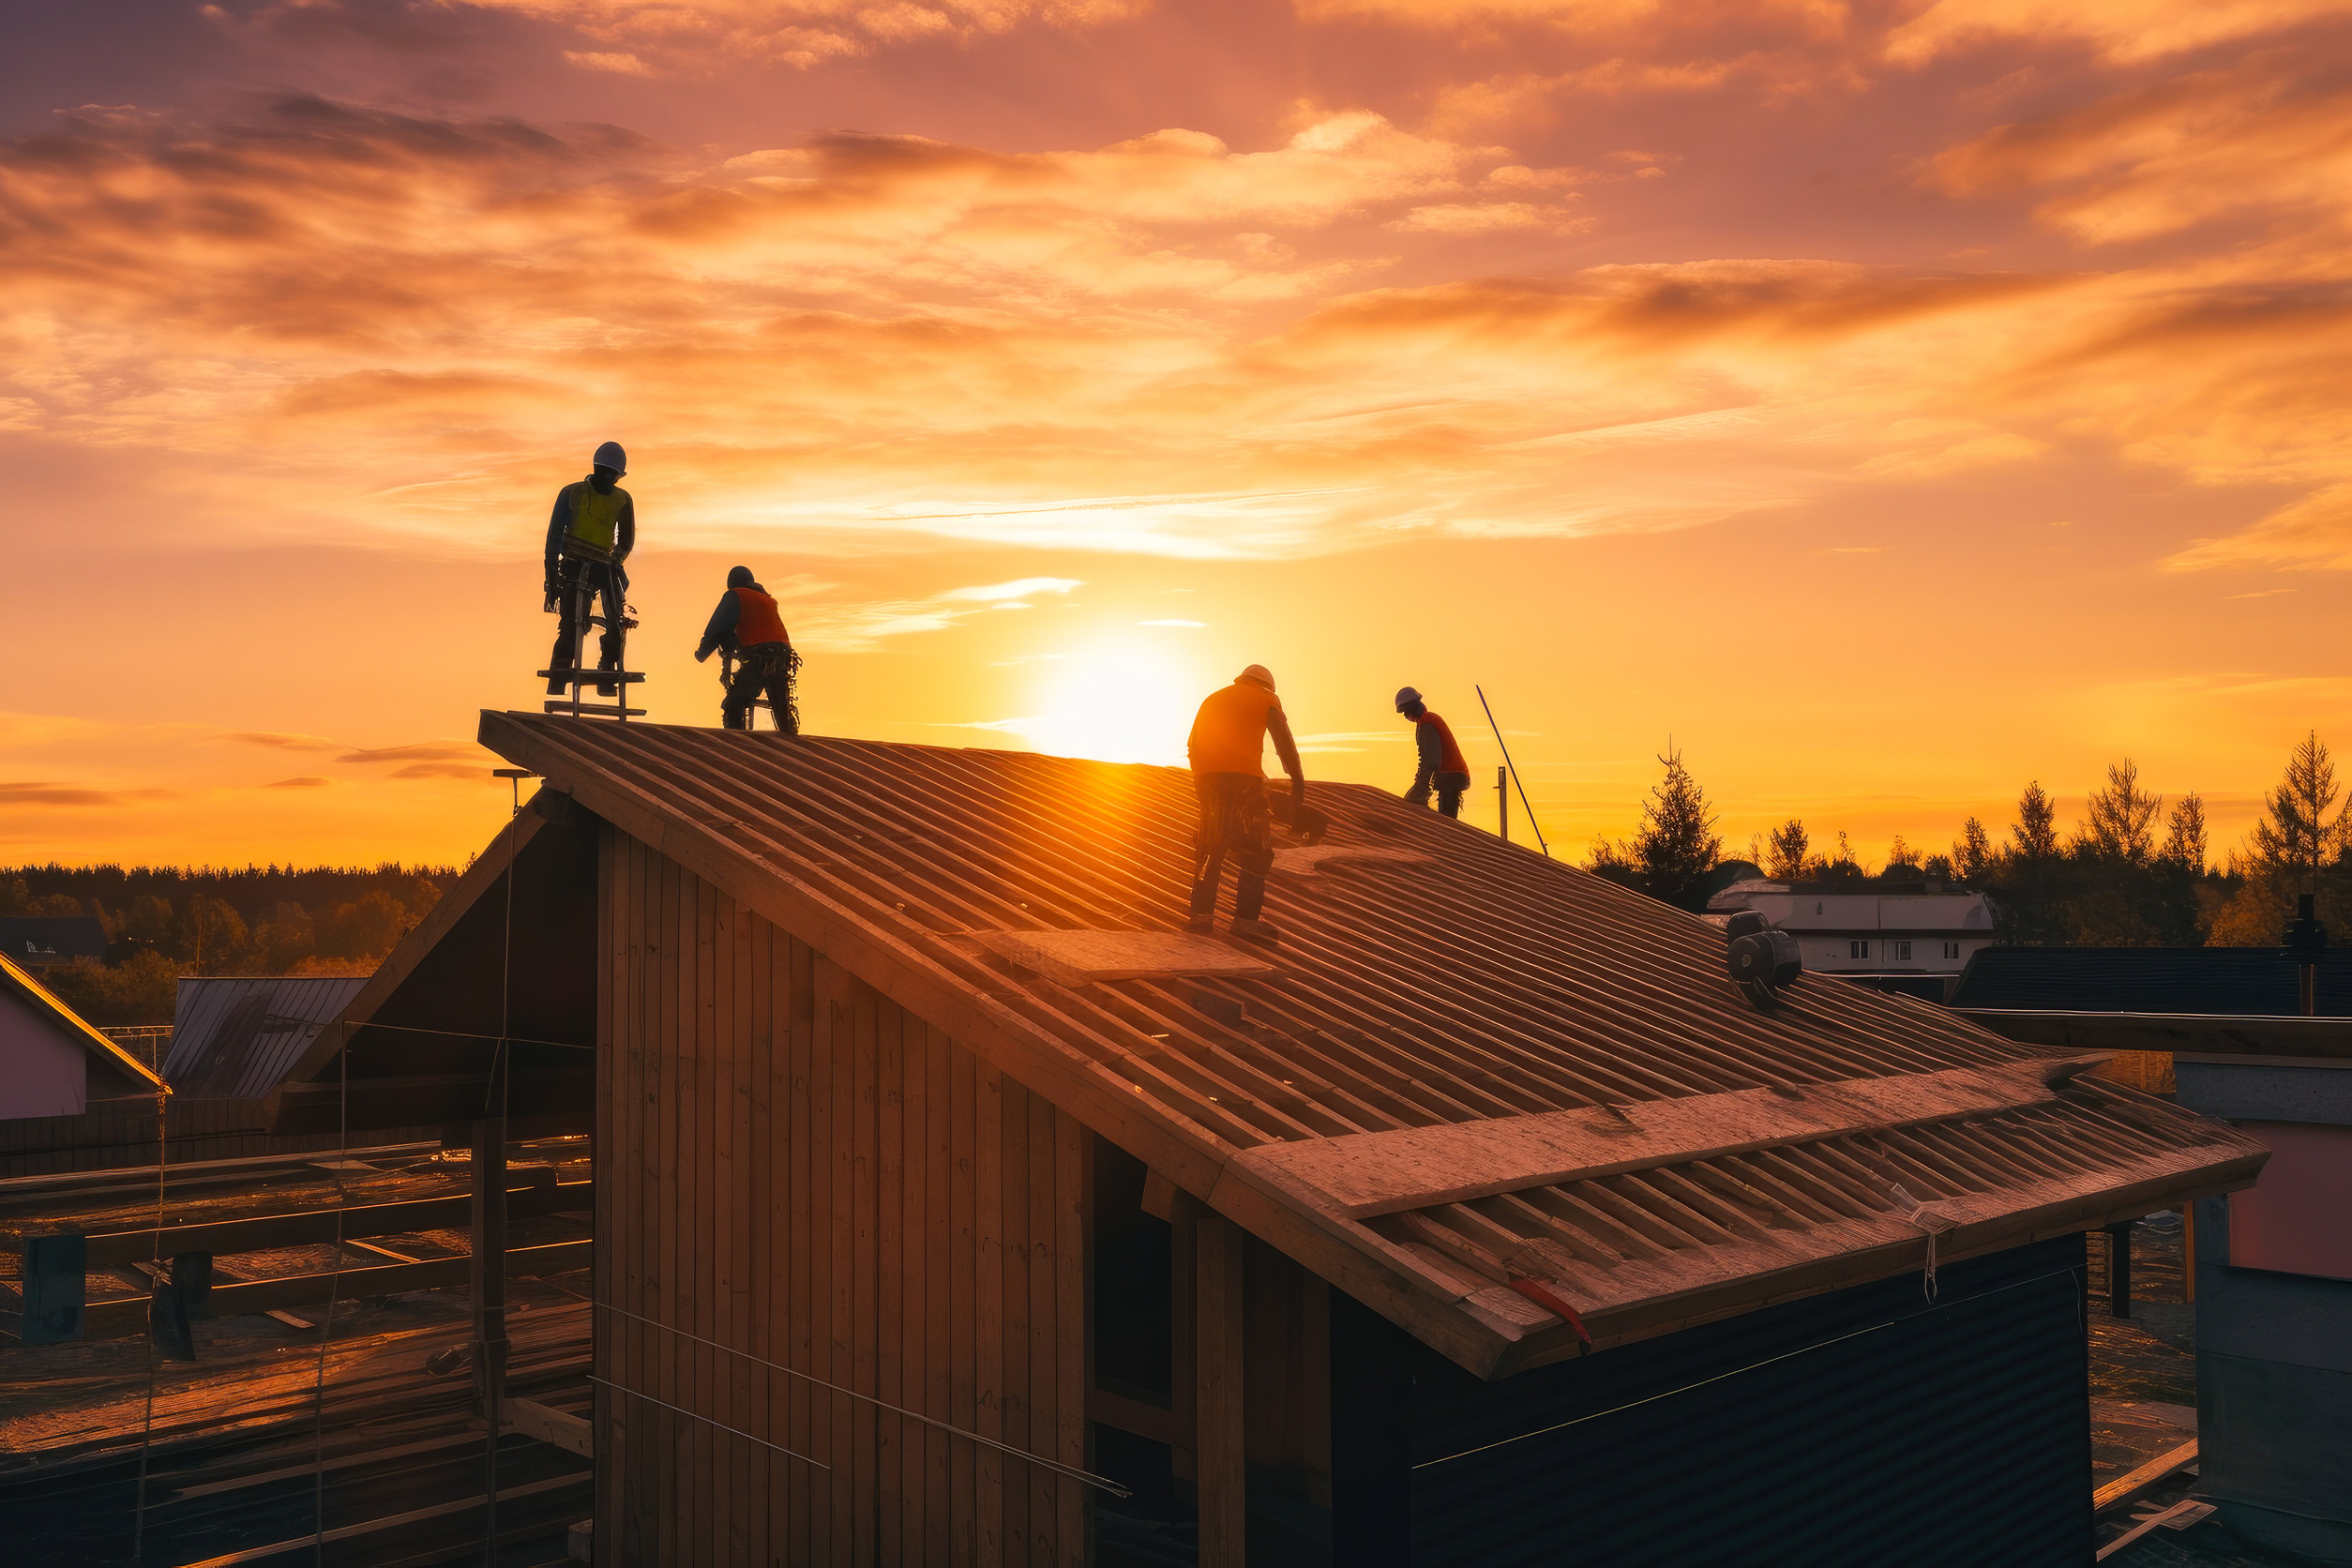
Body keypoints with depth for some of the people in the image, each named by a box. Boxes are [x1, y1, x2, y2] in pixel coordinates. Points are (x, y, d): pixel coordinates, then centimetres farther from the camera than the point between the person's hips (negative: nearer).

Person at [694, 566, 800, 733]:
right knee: (783, 711, 17)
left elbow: (717, 627, 1)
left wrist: (702, 653, 13)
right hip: (783, 655, 7)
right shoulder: (766, 598, 29)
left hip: (759, 657, -7)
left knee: (733, 707, -6)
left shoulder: (734, 596, 8)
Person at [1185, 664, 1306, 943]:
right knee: (1255, 849, -2)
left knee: (1210, 847, 13)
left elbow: (1193, 745, 22)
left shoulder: (1213, 699, 27)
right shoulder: (1266, 700, 14)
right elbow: (1285, 746, 3)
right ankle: (1246, 918, -11)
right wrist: (1298, 785, 1)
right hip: (1243, 777, -5)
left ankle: (1201, 913, 6)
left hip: (1207, 776, 5)